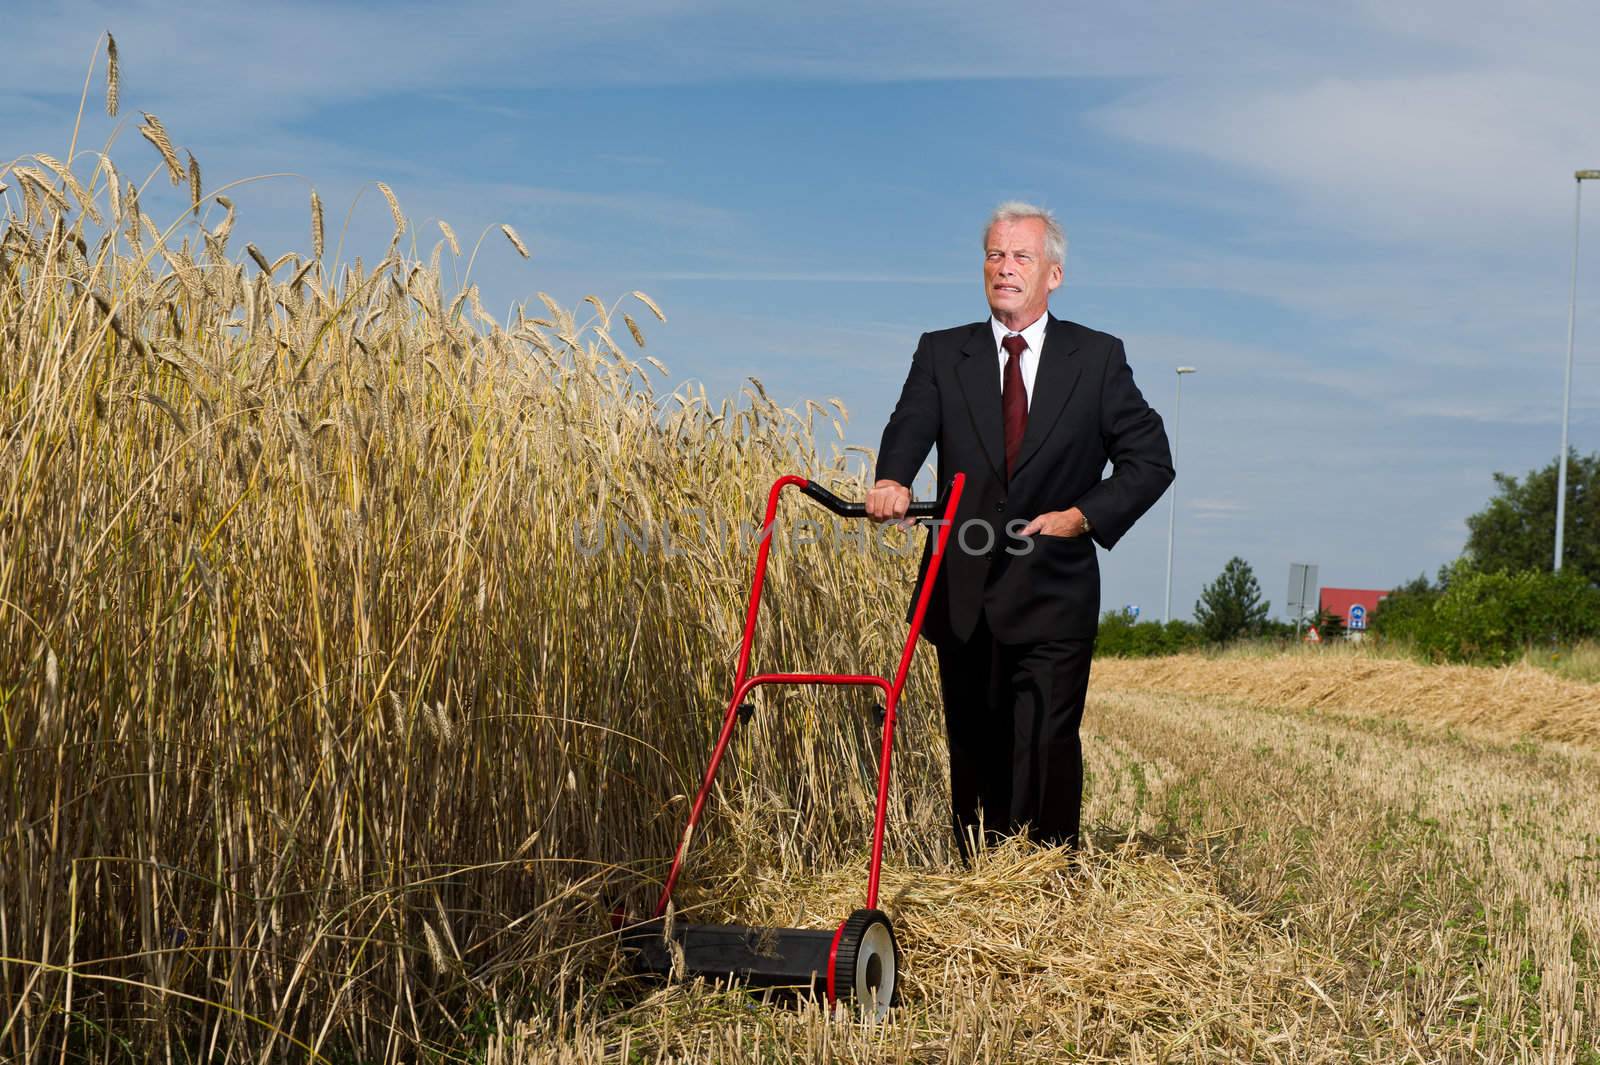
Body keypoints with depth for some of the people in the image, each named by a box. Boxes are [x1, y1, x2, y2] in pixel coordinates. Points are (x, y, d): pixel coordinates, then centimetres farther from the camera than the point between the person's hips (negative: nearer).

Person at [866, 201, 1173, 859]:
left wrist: (1084, 515, -10)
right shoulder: (942, 354, 8)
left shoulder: (1097, 359, 6)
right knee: (974, 753, 10)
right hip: (965, 597, 2)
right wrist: (892, 479, -32)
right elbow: (910, 427, -9)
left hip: (1053, 599, -2)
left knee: (1045, 750, -9)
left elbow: (1151, 460, 5)